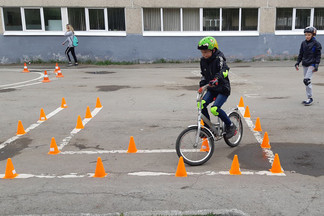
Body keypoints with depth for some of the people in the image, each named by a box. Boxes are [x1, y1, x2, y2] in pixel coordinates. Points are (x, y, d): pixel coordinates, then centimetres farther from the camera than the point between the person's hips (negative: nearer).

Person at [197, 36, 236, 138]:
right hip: (211, 89, 7)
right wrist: (201, 86, 9)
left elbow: (224, 70, -35)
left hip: (223, 89, -7)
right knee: (201, 104, -15)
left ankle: (230, 126, 0)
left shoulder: (219, 59, -16)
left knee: (214, 109, -24)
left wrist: (217, 79, -52)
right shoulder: (203, 61, 5)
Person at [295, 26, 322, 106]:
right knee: (307, 81, 9)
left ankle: (310, 98, -9)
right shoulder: (303, 43, 9)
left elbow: (318, 55, -5)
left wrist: (316, 65, -11)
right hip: (305, 65, 6)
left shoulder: (316, 44, -6)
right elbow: (301, 54, 16)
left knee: (306, 80, -17)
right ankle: (309, 98, 18)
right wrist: (297, 63, 8)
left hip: (311, 64, -6)